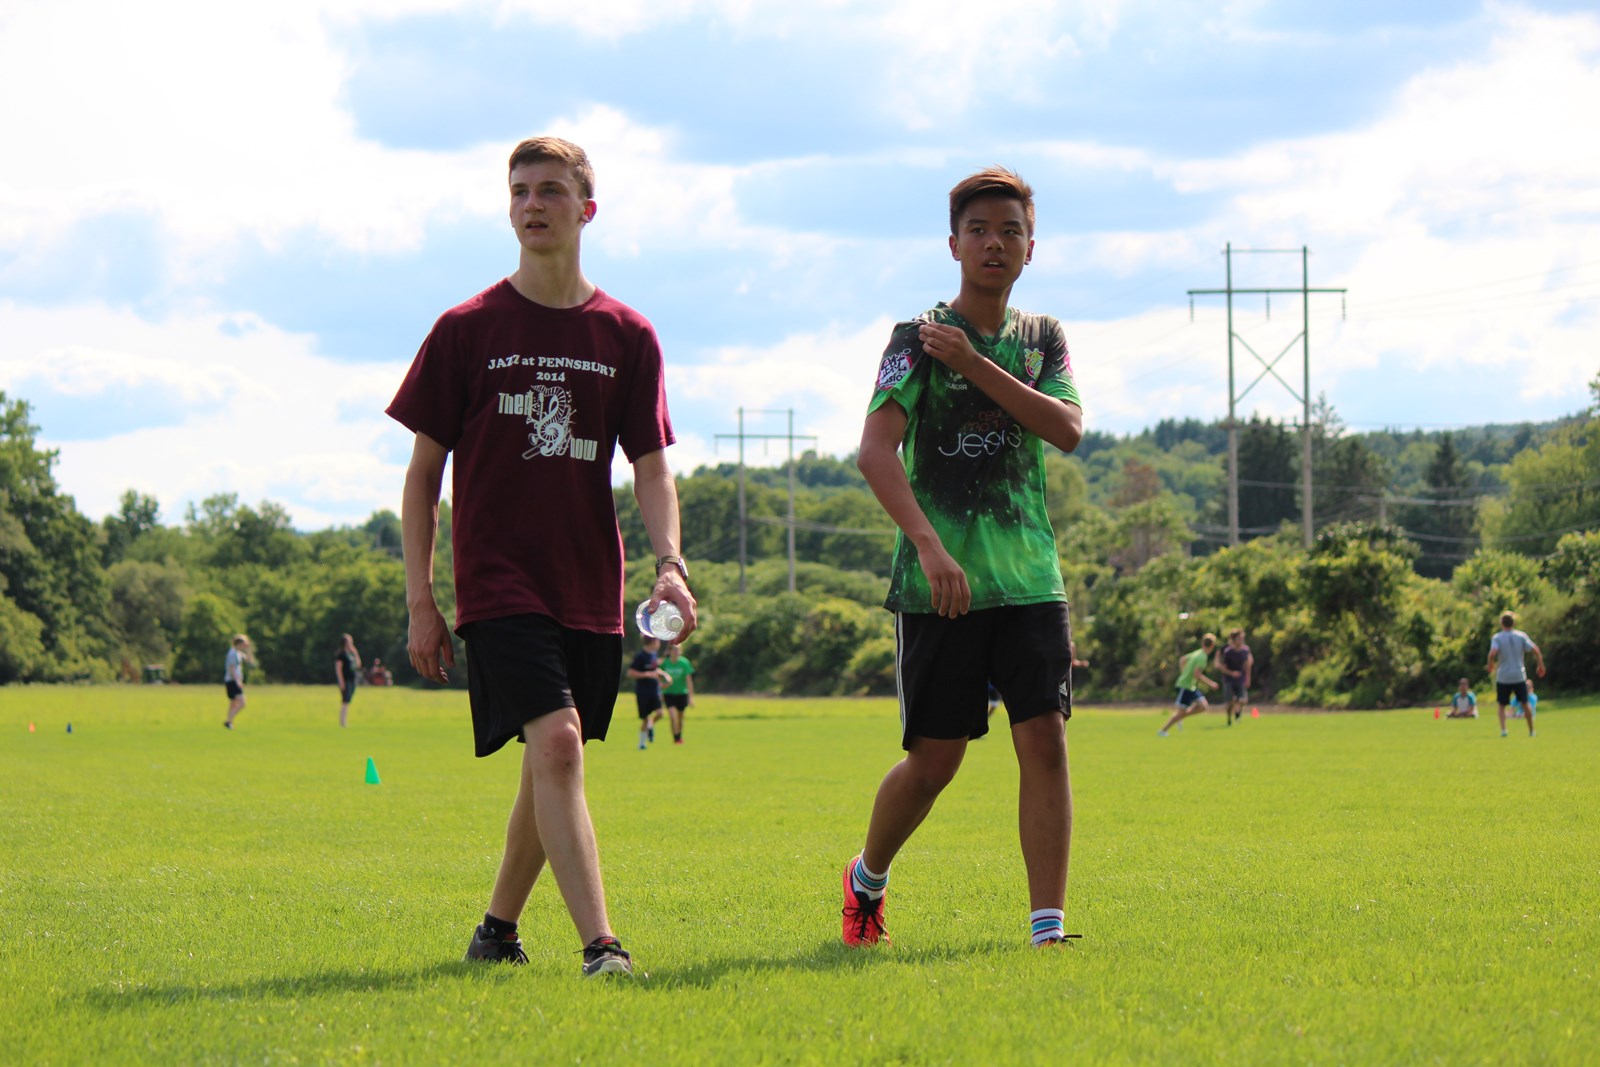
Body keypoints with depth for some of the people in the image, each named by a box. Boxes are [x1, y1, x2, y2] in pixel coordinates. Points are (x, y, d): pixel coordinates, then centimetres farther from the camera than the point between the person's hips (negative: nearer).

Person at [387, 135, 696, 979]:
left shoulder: (626, 336, 6)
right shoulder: (467, 331, 0)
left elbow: (651, 465, 4)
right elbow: (423, 472, 3)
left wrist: (669, 563, -14)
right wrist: (420, 601, -1)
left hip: (589, 589, 4)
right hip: (498, 584, -4)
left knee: (553, 765, 11)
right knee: (555, 742, -20)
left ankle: (498, 926, 30)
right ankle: (599, 947, -25)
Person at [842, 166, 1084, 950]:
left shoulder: (1042, 338, 12)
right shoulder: (918, 338, -3)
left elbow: (1067, 429, -5)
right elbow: (875, 453, -16)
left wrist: (974, 364, -10)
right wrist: (929, 545, -28)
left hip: (1030, 580, 3)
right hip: (939, 583, -3)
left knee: (1044, 740, -9)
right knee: (934, 759, 0)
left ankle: (1048, 925, -8)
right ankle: (867, 878, 27)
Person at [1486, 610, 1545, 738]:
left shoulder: (1497, 638, -5)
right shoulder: (1521, 636, 1)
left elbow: (1493, 652, -22)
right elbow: (1535, 650, -6)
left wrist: (1490, 665, -4)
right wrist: (1541, 665, 3)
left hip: (1503, 677, -1)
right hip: (1519, 676, 1)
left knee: (1502, 705, 10)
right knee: (1525, 703, 15)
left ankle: (1503, 729, -10)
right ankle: (1531, 730, 20)